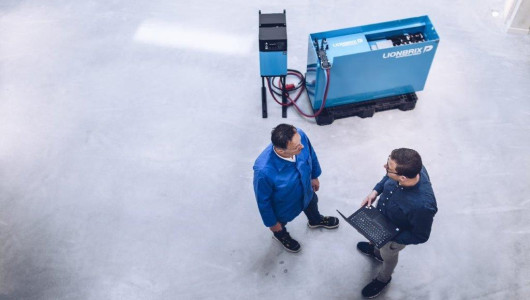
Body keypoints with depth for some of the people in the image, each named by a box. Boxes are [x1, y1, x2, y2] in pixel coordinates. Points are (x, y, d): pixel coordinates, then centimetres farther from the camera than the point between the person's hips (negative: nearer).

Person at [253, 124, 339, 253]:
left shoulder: (299, 135, -35)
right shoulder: (264, 170, -48)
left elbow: (311, 154, -9)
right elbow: (263, 200, -26)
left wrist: (314, 176, 8)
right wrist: (272, 222, -9)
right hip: (283, 206, -4)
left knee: (312, 203, 37)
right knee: (280, 223, 31)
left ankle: (316, 220, 73)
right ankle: (280, 234, 69)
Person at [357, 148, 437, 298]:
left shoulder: (422, 205, -47)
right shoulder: (410, 167, -31)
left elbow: (420, 237, -26)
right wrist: (376, 191, -15)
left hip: (395, 236, -5)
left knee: (388, 255, 28)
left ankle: (383, 279, 62)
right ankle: (376, 251, 72)